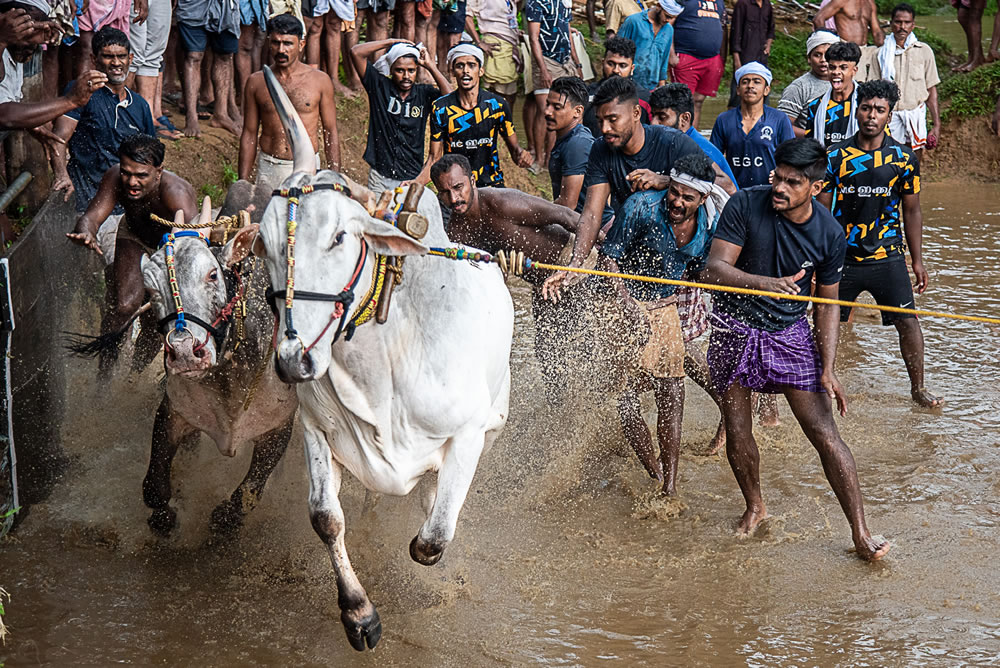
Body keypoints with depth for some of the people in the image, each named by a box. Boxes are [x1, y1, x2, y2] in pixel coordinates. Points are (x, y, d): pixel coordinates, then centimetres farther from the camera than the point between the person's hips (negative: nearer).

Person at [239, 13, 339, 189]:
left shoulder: (320, 81, 1)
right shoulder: (256, 82, 5)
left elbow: (331, 133, 4)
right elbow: (249, 134, 9)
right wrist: (243, 182, 5)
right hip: (268, 169, 1)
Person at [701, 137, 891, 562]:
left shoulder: (830, 235, -9)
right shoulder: (746, 205, -15)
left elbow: (826, 305, 1)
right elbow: (714, 269, -21)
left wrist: (828, 369, -7)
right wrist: (765, 282, -39)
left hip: (790, 332, 0)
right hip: (735, 327, 0)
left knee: (825, 433, -8)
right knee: (736, 431, 4)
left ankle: (861, 534, -5)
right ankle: (755, 507, 32)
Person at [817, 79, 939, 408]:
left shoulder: (904, 158, -1)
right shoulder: (836, 156, -2)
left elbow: (911, 212, 7)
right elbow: (821, 209, 4)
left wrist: (917, 261, 6)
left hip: (888, 257, 0)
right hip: (843, 257, 0)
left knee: (907, 321, -6)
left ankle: (917, 388, 8)